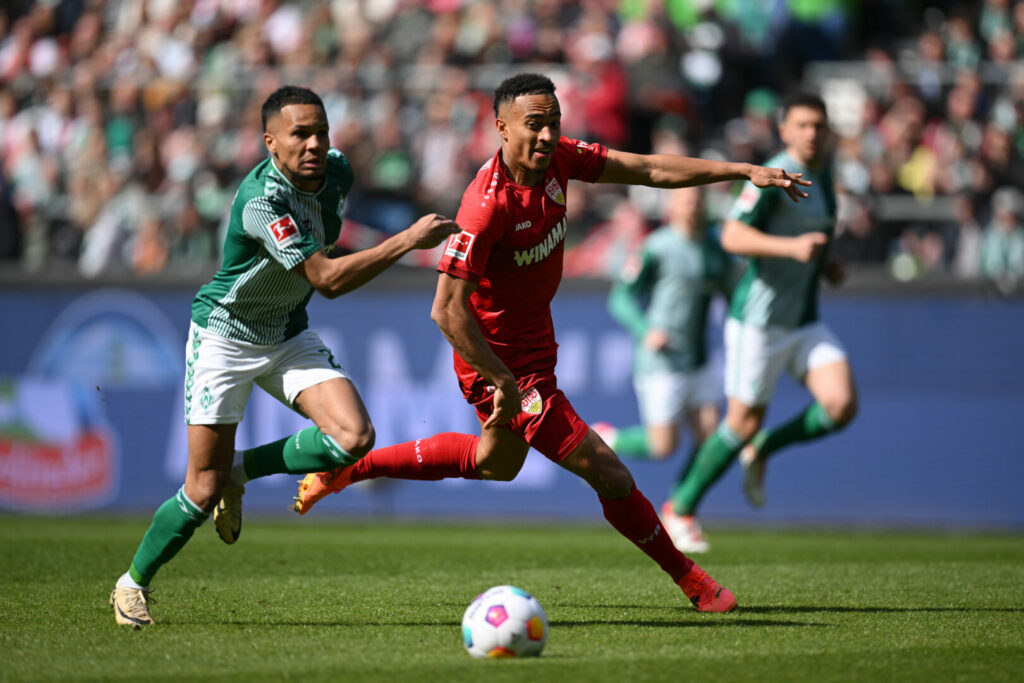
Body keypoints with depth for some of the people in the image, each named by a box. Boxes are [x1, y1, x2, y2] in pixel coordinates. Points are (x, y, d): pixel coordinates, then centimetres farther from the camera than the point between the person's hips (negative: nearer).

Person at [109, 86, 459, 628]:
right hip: (225, 334, -6)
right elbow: (328, 279, -35)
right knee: (204, 490, -6)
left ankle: (242, 471, 8)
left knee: (353, 437, -17)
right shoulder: (260, 200, -31)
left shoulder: (336, 171, -8)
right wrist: (408, 240, -38)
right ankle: (133, 583, 19)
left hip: (289, 335, 6)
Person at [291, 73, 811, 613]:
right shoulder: (489, 204, -32)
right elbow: (447, 310, -32)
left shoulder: (559, 159, -9)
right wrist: (503, 382, -30)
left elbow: (650, 170, -1)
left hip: (534, 342, 10)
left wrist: (744, 171, -5)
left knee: (496, 462, 34)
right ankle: (691, 581, 8)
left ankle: (353, 465, 46)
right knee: (608, 474, -9)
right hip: (502, 361, -10)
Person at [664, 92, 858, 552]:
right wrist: (790, 246, -35)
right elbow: (732, 236, -24)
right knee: (744, 423, 0)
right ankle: (682, 509, 19)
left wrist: (823, 263, 11)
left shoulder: (822, 174, 11)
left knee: (842, 405, -10)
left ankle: (761, 452, 15)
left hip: (805, 322, 7)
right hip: (760, 320, -7)